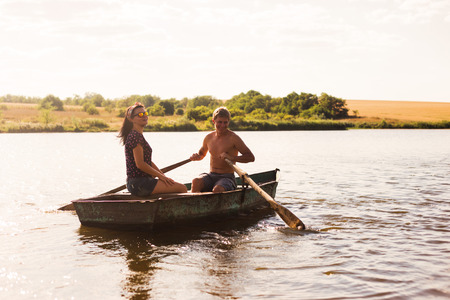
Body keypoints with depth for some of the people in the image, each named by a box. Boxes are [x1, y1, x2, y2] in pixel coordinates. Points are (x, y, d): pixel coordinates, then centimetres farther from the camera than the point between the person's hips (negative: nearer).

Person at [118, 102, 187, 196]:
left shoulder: (139, 135, 19)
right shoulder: (135, 136, -14)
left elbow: (148, 162, 19)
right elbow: (140, 164, -20)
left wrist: (163, 176, 10)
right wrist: (161, 176, -11)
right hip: (138, 183, -11)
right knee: (182, 188, -14)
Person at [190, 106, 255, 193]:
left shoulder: (233, 138, -7)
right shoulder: (209, 137, 9)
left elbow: (251, 157, -12)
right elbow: (202, 153, 30)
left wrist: (232, 158, -26)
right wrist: (196, 156, 5)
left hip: (227, 177, -4)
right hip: (211, 176, 4)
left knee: (217, 190, -37)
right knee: (196, 182, -28)